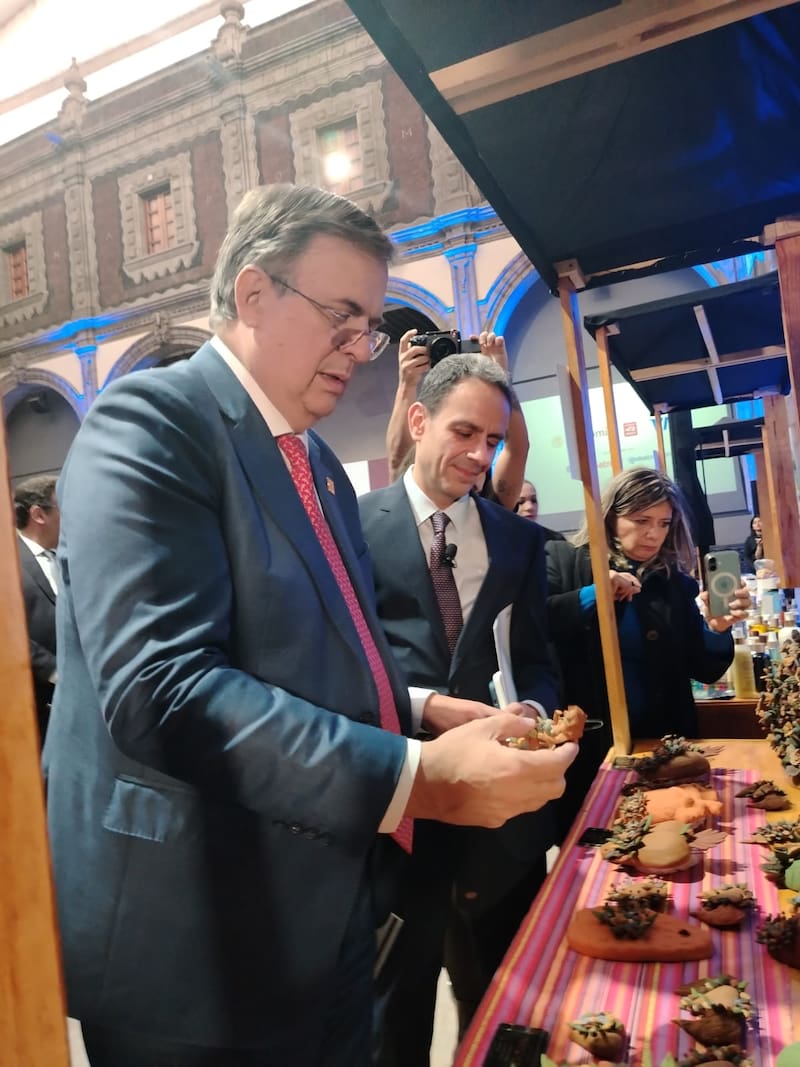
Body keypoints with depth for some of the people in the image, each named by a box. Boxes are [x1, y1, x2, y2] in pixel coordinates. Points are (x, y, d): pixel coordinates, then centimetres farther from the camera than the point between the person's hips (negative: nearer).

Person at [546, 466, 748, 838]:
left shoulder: (676, 583, 4)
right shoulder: (564, 560, -5)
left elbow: (704, 671, 5)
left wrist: (717, 630, -14)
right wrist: (590, 596, -22)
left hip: (658, 745, 3)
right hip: (583, 744, -2)